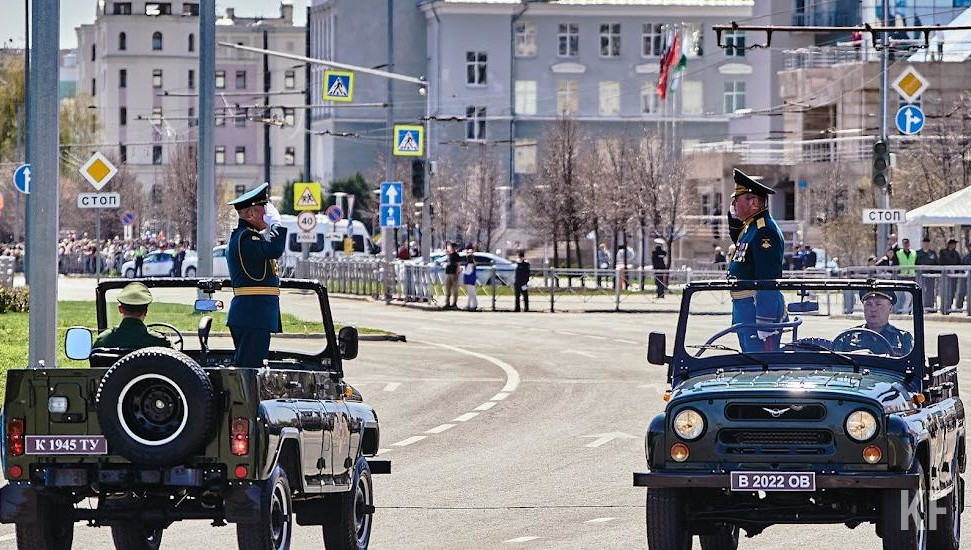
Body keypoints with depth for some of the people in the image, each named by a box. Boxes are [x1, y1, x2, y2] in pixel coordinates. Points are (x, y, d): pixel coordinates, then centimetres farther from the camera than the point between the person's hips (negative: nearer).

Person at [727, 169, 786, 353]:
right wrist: (734, 214, 20)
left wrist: (765, 327, -26)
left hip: (761, 309, -11)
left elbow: (768, 280, -23)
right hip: (744, 310, 11)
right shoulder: (749, 228, 14)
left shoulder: (764, 233, -17)